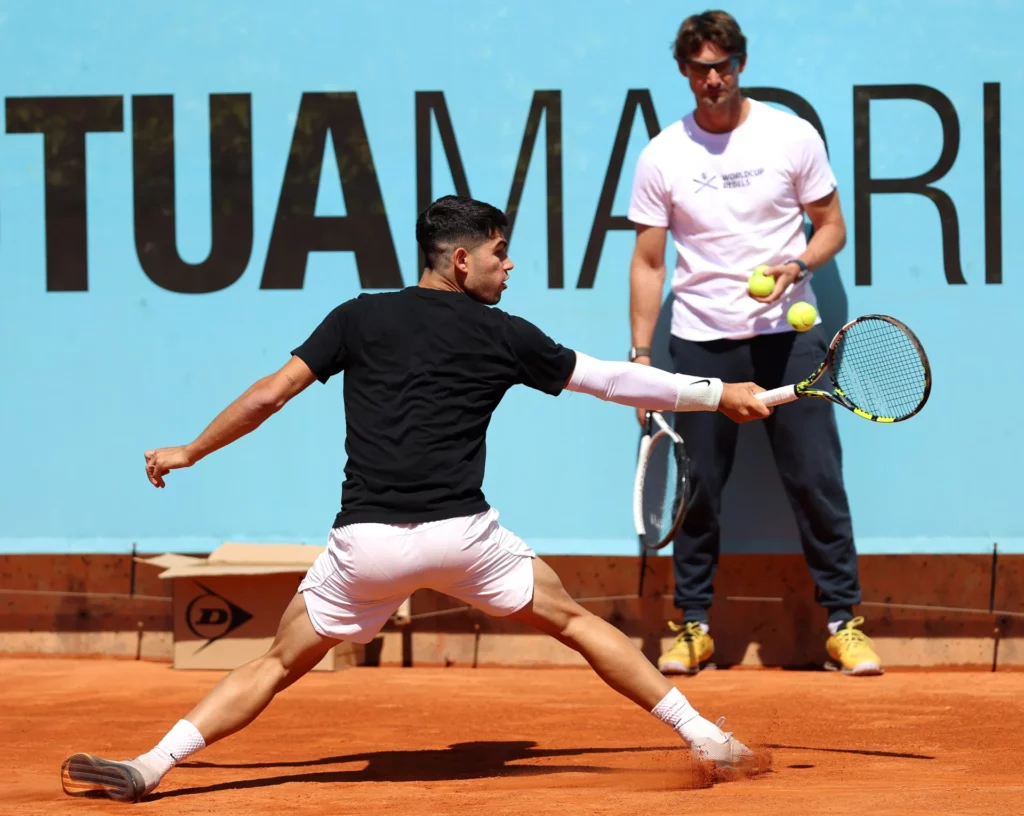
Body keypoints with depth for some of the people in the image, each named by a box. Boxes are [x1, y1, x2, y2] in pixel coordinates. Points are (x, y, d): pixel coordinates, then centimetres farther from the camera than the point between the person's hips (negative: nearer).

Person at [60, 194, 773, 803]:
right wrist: (719, 394, 25)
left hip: (366, 544, 1)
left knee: (279, 664, 13)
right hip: (461, 531, -1)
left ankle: (150, 767, 2)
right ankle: (704, 737, 16)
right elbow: (611, 379, 14)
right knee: (576, 622, 16)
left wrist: (189, 453, 19)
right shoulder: (501, 337, 7)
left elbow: (271, 394, 7)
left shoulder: (360, 318, 9)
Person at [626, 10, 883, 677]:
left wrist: (795, 266, -15)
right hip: (700, 342, 1)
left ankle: (844, 622, 3)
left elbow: (832, 227, 6)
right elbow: (648, 262, 5)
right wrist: (640, 355, 1)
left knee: (817, 481, -3)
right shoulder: (662, 156, 1)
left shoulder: (792, 136, -1)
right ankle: (694, 625, 14)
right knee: (697, 489, 3)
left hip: (788, 334, -1)